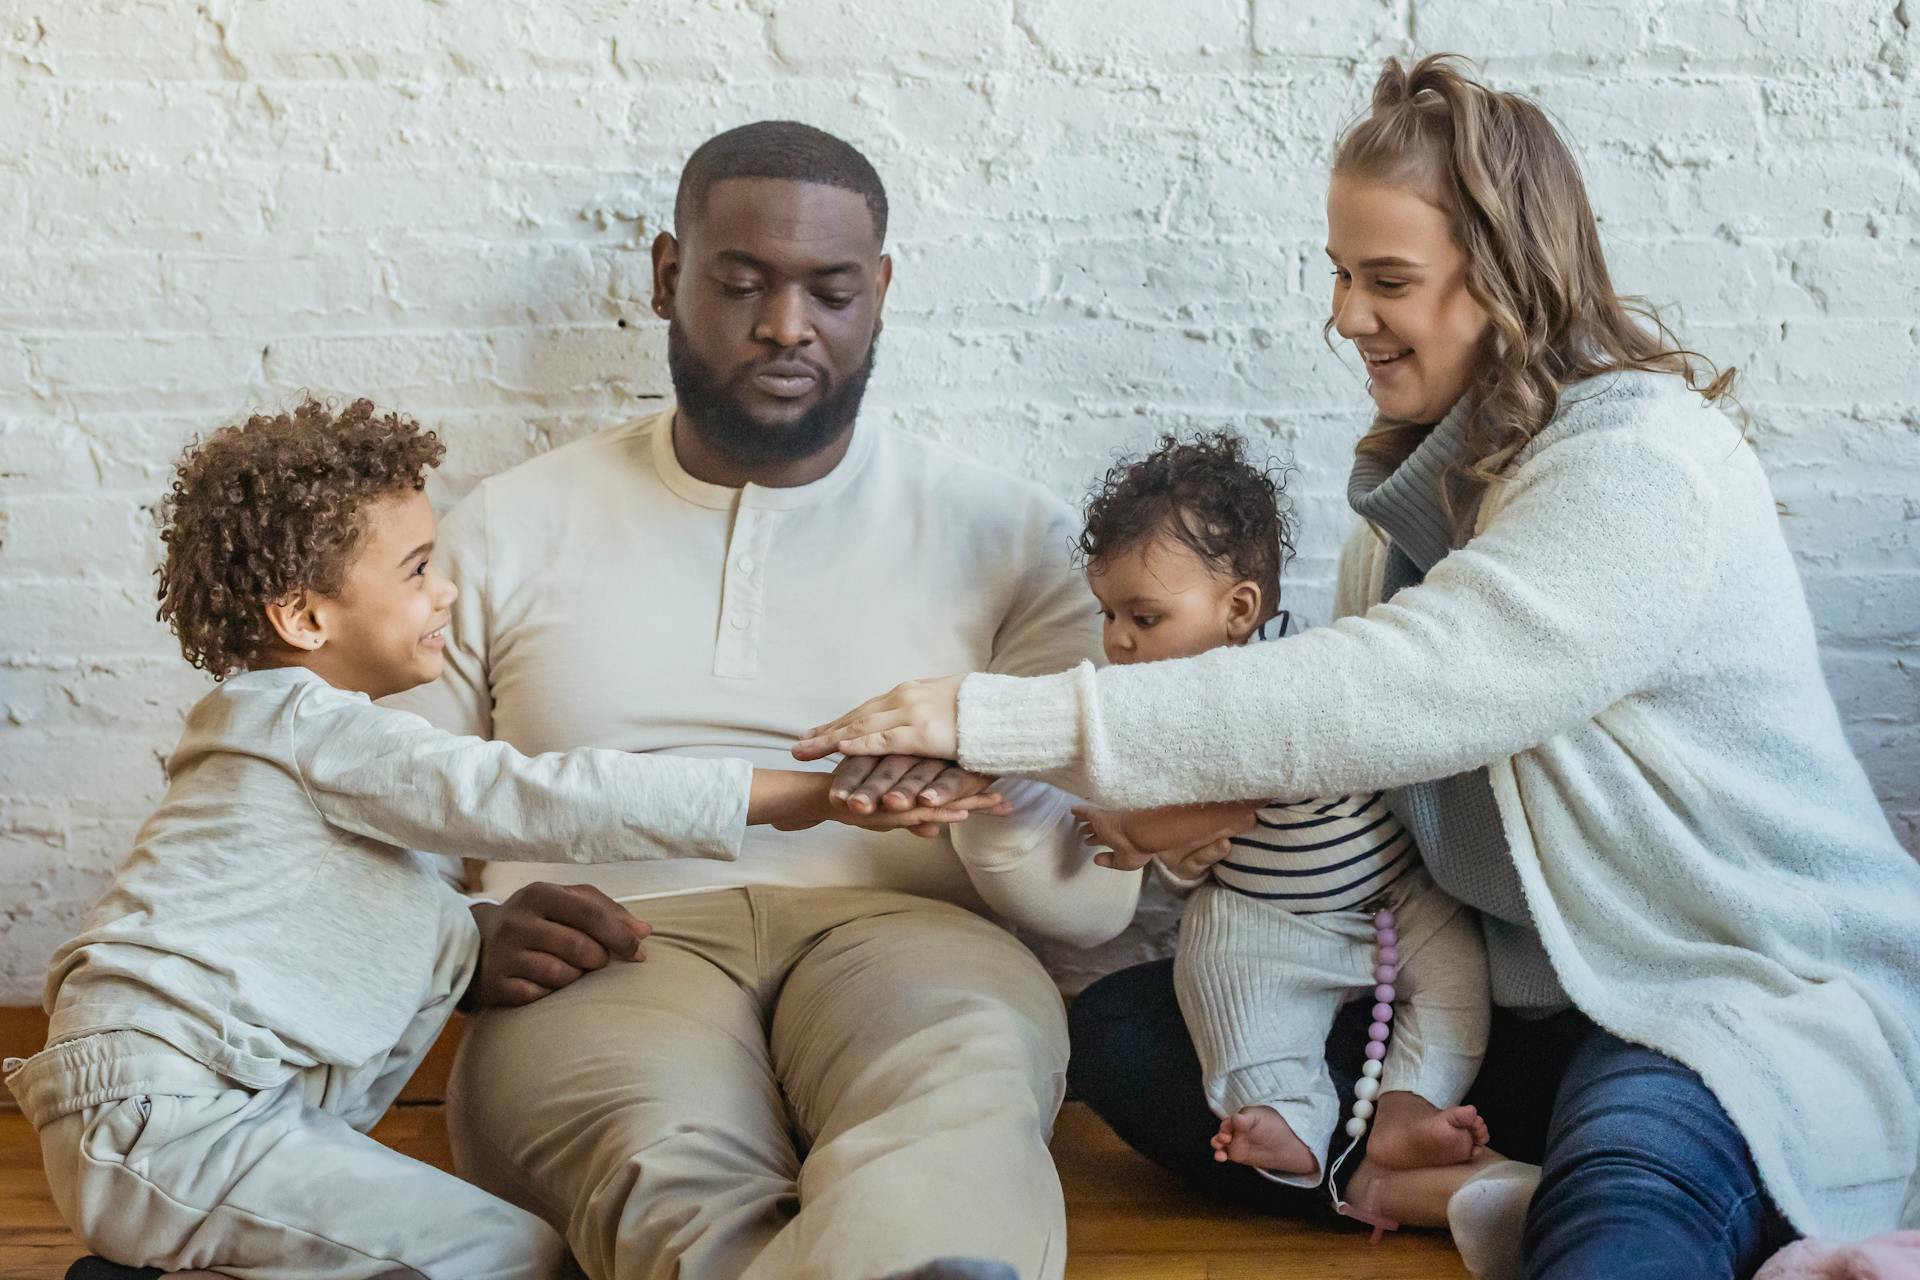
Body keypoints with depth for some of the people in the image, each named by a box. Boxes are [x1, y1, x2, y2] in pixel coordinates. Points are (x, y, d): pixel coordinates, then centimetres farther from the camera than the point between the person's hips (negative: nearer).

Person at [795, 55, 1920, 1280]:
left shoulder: (1642, 464, -19)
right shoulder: (1427, 470, 10)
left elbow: (1387, 695, -29)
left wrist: (1000, 717, -30)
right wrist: (1216, 815, -13)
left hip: (1764, 994, -11)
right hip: (1527, 991, 11)